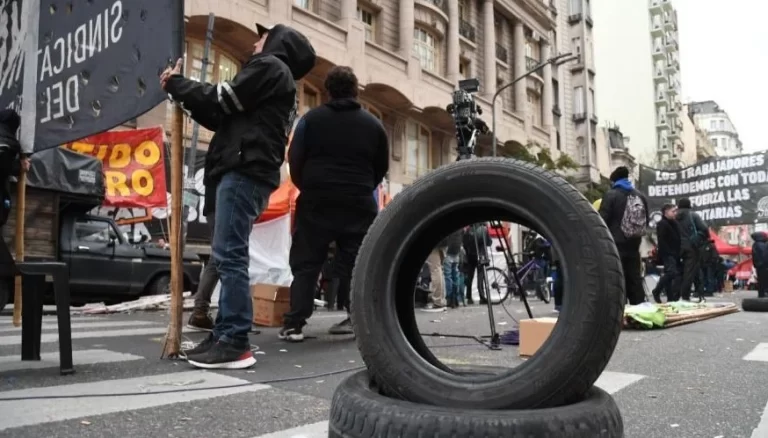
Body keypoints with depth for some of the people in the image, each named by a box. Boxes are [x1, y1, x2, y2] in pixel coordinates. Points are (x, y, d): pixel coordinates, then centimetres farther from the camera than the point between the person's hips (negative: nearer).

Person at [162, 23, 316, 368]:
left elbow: (223, 101, -5)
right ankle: (225, 335, 9)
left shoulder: (270, 66, 3)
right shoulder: (278, 80, 32)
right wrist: (185, 95, 23)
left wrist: (176, 84, 8)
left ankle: (235, 343, -15)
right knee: (230, 257, 7)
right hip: (247, 172, 10)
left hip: (244, 171, -10)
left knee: (229, 256, -15)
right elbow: (224, 117, 28)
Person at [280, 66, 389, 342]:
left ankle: (294, 324, 0)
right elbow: (382, 168, 13)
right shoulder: (373, 124, 8)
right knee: (354, 264, 9)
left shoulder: (312, 119, 1)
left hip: (317, 201, -2)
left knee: (305, 263, 4)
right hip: (359, 204, 2)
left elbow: (295, 160, 1)